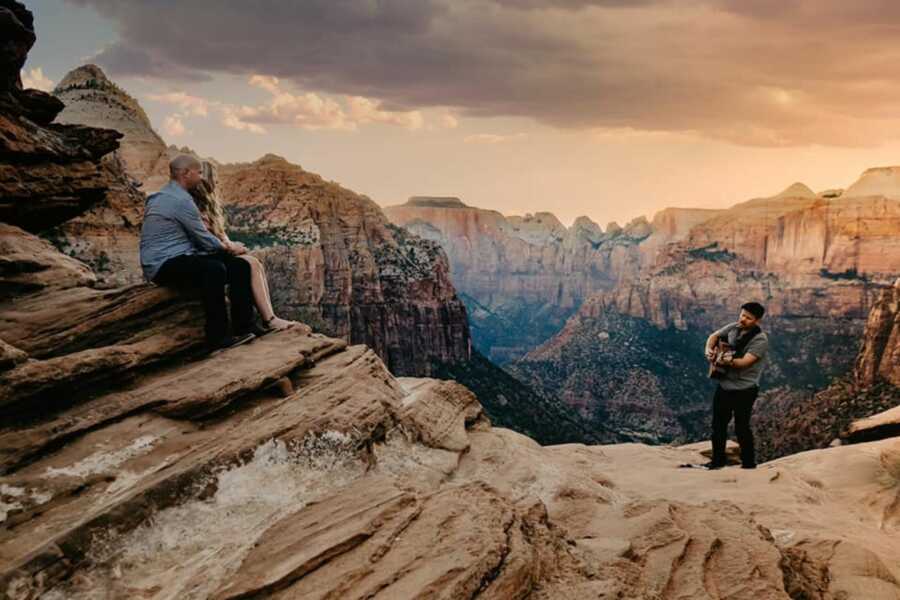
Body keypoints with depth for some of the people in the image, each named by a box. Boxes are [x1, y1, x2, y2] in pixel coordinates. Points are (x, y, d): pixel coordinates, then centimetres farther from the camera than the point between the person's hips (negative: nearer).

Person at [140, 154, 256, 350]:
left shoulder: (164, 196, 19)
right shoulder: (181, 200, -14)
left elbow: (198, 238, 21)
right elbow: (204, 240, -10)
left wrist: (226, 247, 11)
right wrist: (229, 248, 7)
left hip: (180, 258, 10)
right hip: (164, 266, -10)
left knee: (239, 266, 0)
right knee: (214, 269, -36)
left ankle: (243, 329, -4)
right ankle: (217, 337, -32)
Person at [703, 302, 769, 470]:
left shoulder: (760, 340, -16)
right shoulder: (733, 327, 2)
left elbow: (745, 361, -25)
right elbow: (714, 336, 14)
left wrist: (730, 361, -44)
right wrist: (709, 349, -7)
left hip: (744, 390, -6)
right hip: (724, 385, 7)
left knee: (741, 428, 1)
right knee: (718, 424, 14)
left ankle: (749, 464, 18)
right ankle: (718, 460, 29)